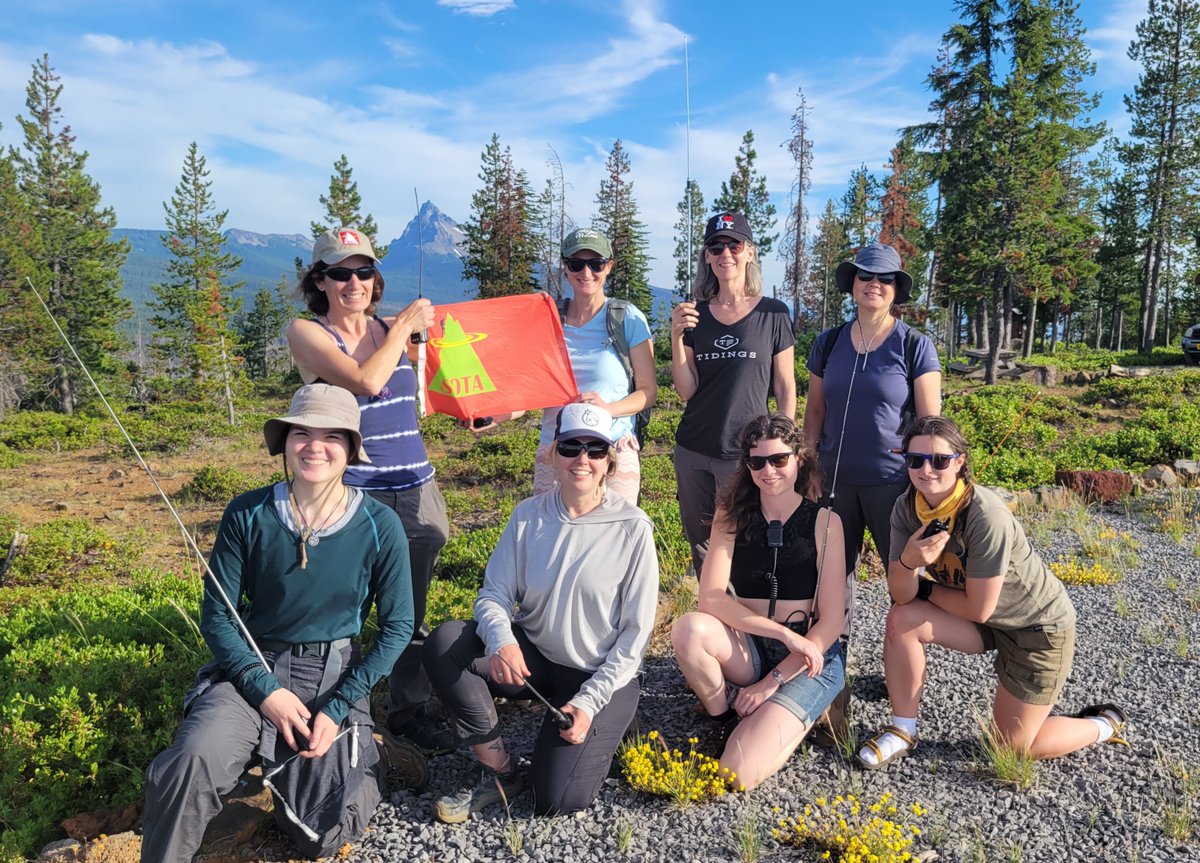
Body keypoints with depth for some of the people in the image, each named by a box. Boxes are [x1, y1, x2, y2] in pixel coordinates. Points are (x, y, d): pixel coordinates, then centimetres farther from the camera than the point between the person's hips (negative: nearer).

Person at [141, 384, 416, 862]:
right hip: (251, 667, 0)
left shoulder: (380, 527, -11)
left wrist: (338, 708, -10)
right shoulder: (247, 515, -9)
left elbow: (397, 626, -4)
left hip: (335, 677, 0)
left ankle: (357, 756, 28)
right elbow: (216, 615, -3)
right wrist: (264, 689, -13)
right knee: (190, 761, -30)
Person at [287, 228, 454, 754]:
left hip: (415, 492, 5)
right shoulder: (306, 333, -3)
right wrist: (405, 325, -7)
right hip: (352, 495, -4)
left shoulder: (392, 330, 11)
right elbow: (366, 381, -19)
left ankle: (409, 710, 30)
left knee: (410, 614, 13)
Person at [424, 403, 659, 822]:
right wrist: (501, 640, -29)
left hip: (601, 674, -3)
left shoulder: (632, 528, -14)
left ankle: (600, 729, 17)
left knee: (557, 799, -16)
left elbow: (636, 631, -10)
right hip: (531, 657, 3)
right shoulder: (529, 515, -5)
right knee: (443, 643, -22)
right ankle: (497, 769, -6)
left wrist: (590, 701, -16)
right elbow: (495, 593, -6)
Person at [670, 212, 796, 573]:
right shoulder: (694, 314, 7)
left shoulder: (773, 314, -1)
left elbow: (785, 389, 1)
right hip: (693, 452, 4)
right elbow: (687, 391, 2)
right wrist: (677, 338, -11)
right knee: (701, 549, 14)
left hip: (747, 453, -3)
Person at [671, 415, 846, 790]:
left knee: (739, 774, -23)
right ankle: (722, 720, -3)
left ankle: (798, 718, 8)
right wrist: (785, 633, -23)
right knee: (689, 628, -32)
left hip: (811, 655, -3)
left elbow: (831, 623, -9)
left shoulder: (824, 521, -7)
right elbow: (711, 597, -14)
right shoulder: (733, 515, -2)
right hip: (748, 648, 3)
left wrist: (772, 681, -14)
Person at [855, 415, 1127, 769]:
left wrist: (923, 587, -13)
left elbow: (978, 609, -26)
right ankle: (903, 731, -2)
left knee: (1010, 746, 0)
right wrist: (907, 562, -38)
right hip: (987, 621, 6)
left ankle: (1106, 724, 27)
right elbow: (901, 596, -18)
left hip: (1039, 626, -5)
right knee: (901, 619, -19)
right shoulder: (907, 508, -14)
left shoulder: (986, 517, -32)